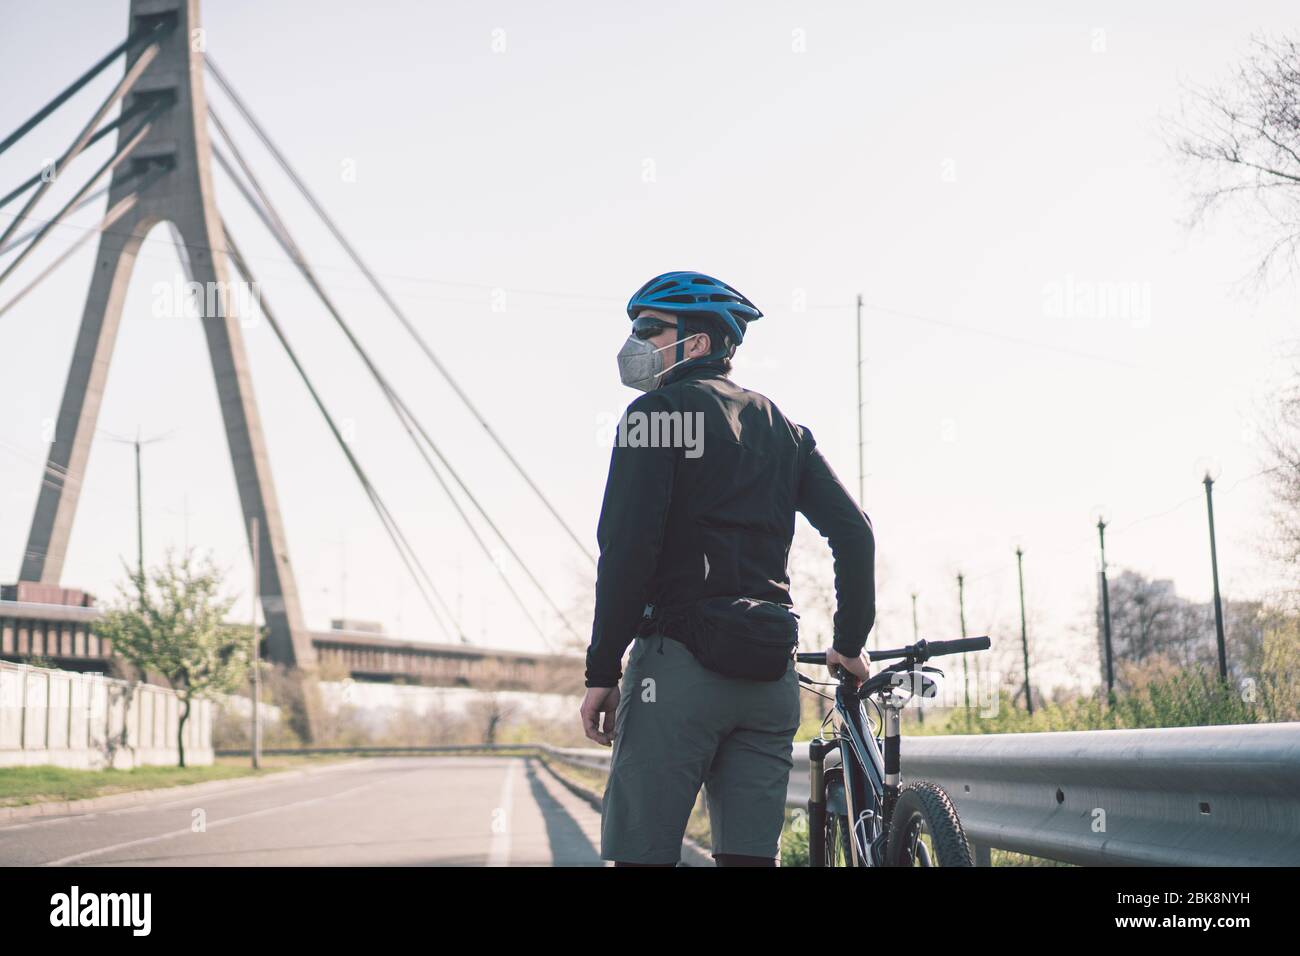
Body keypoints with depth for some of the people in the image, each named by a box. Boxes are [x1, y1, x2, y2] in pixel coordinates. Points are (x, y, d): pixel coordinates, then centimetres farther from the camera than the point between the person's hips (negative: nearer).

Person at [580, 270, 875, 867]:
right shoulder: (784, 429, 18)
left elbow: (627, 548, -12)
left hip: (679, 663, -6)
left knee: (644, 854, -3)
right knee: (752, 855, 8)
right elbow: (854, 532, 12)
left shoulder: (658, 411, -2)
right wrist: (848, 644, 18)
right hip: (770, 674, 7)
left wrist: (601, 671, -10)